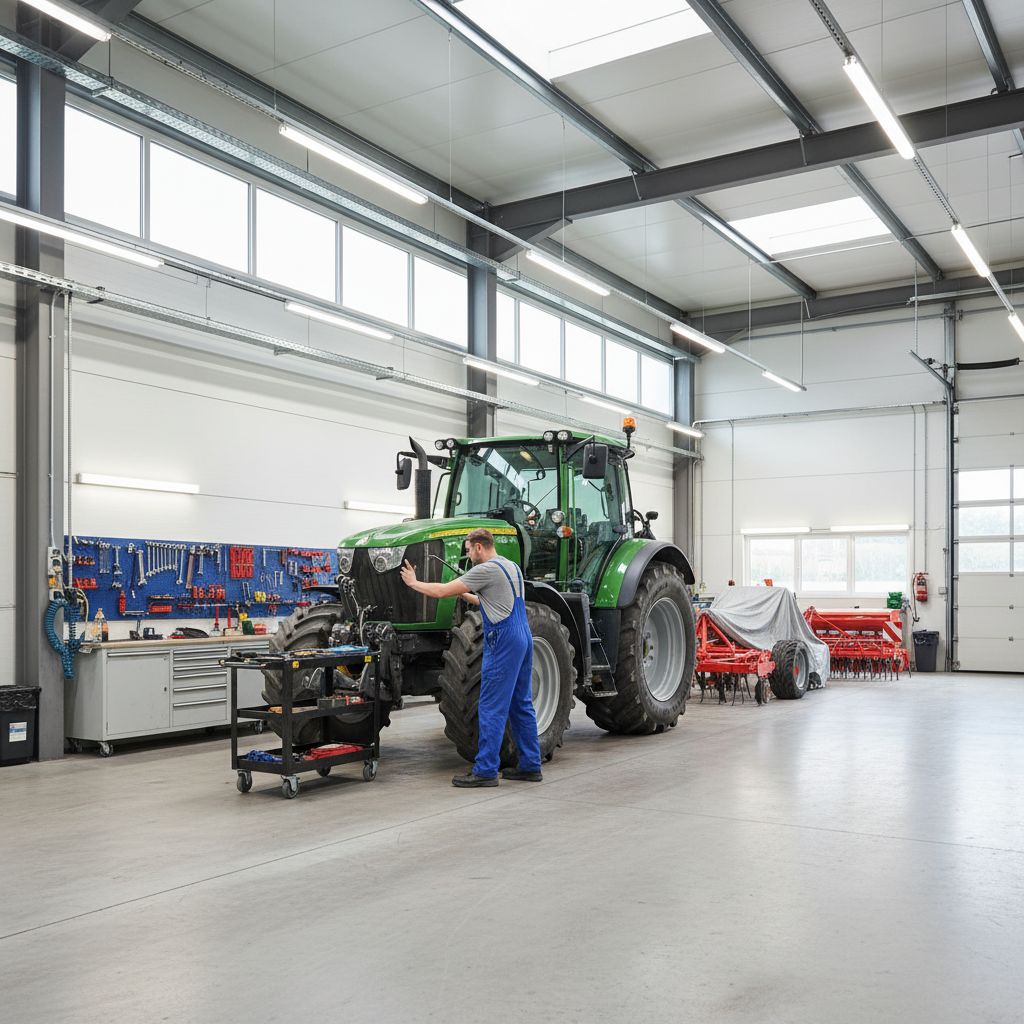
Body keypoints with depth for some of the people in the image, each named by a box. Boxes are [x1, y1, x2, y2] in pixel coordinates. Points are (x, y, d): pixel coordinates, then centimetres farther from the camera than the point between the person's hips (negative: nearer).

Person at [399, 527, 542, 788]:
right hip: (523, 639, 9)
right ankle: (530, 766, 17)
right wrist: (467, 596, 23)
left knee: (492, 707, -6)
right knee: (521, 705, 13)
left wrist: (414, 583, 4)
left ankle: (485, 770, -4)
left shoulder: (486, 570, -12)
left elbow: (441, 591, -11)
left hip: (502, 642, -9)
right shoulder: (512, 567, 17)